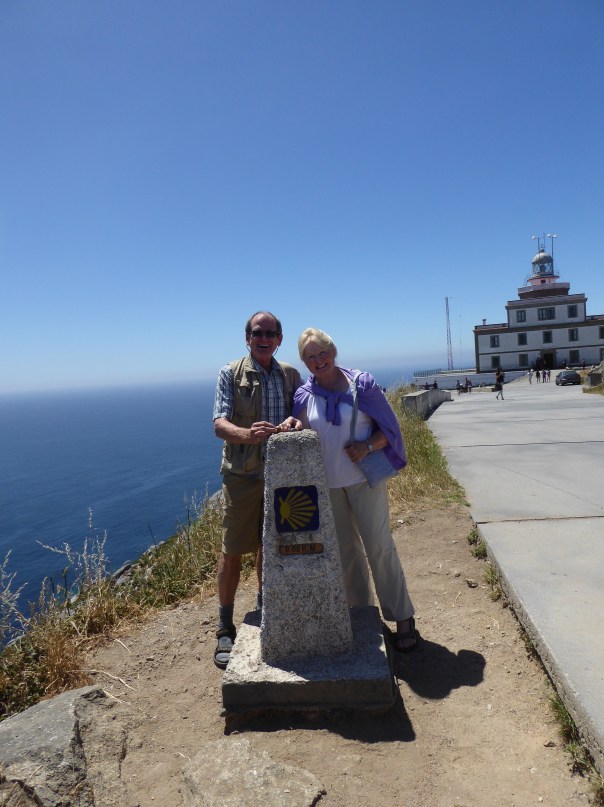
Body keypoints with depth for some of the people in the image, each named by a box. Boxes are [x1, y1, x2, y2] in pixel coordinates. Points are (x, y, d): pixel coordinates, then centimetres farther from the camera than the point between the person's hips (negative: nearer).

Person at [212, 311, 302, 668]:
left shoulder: (291, 374, 7)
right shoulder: (230, 373, -4)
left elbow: (305, 415, 5)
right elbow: (220, 424, -12)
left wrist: (295, 421, -20)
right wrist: (247, 434, -34)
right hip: (243, 474, -3)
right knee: (233, 552, 1)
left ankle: (265, 608, 37)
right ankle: (225, 630, 16)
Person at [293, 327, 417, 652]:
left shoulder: (362, 383, -4)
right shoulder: (303, 396, 3)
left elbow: (388, 427, -1)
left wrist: (367, 446, -18)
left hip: (364, 477, -3)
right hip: (326, 483, 3)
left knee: (379, 546, -1)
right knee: (345, 552, 12)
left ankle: (402, 618, 14)